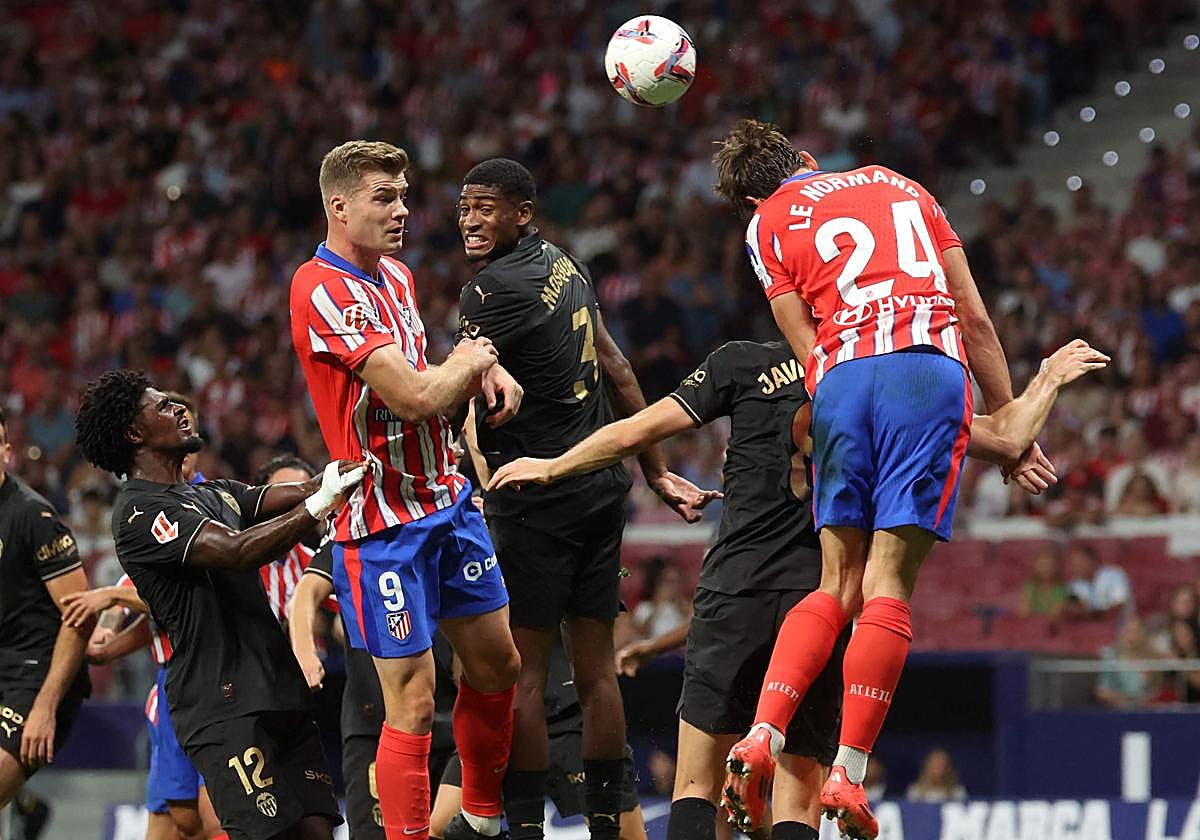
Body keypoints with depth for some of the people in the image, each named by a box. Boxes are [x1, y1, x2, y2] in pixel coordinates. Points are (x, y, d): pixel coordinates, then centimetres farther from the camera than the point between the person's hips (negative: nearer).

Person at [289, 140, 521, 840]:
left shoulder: (396, 276, 11)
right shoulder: (323, 289, -19)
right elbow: (413, 397, -25)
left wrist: (482, 369, 4)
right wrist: (472, 359, -5)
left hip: (447, 498, 9)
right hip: (384, 521, -9)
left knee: (497, 664, 15)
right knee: (412, 701, -8)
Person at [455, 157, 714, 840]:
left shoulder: (495, 289, -14)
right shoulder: (563, 264, 13)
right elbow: (615, 367, 19)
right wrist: (658, 471, 24)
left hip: (537, 501, -9)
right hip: (601, 489, 9)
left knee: (522, 670, -7)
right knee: (596, 665, 9)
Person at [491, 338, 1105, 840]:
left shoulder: (741, 364, 5)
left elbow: (635, 433, 6)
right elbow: (1007, 441, 9)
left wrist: (551, 466, 22)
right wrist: (1049, 379, 29)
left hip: (736, 592, -1)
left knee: (697, 785, 5)